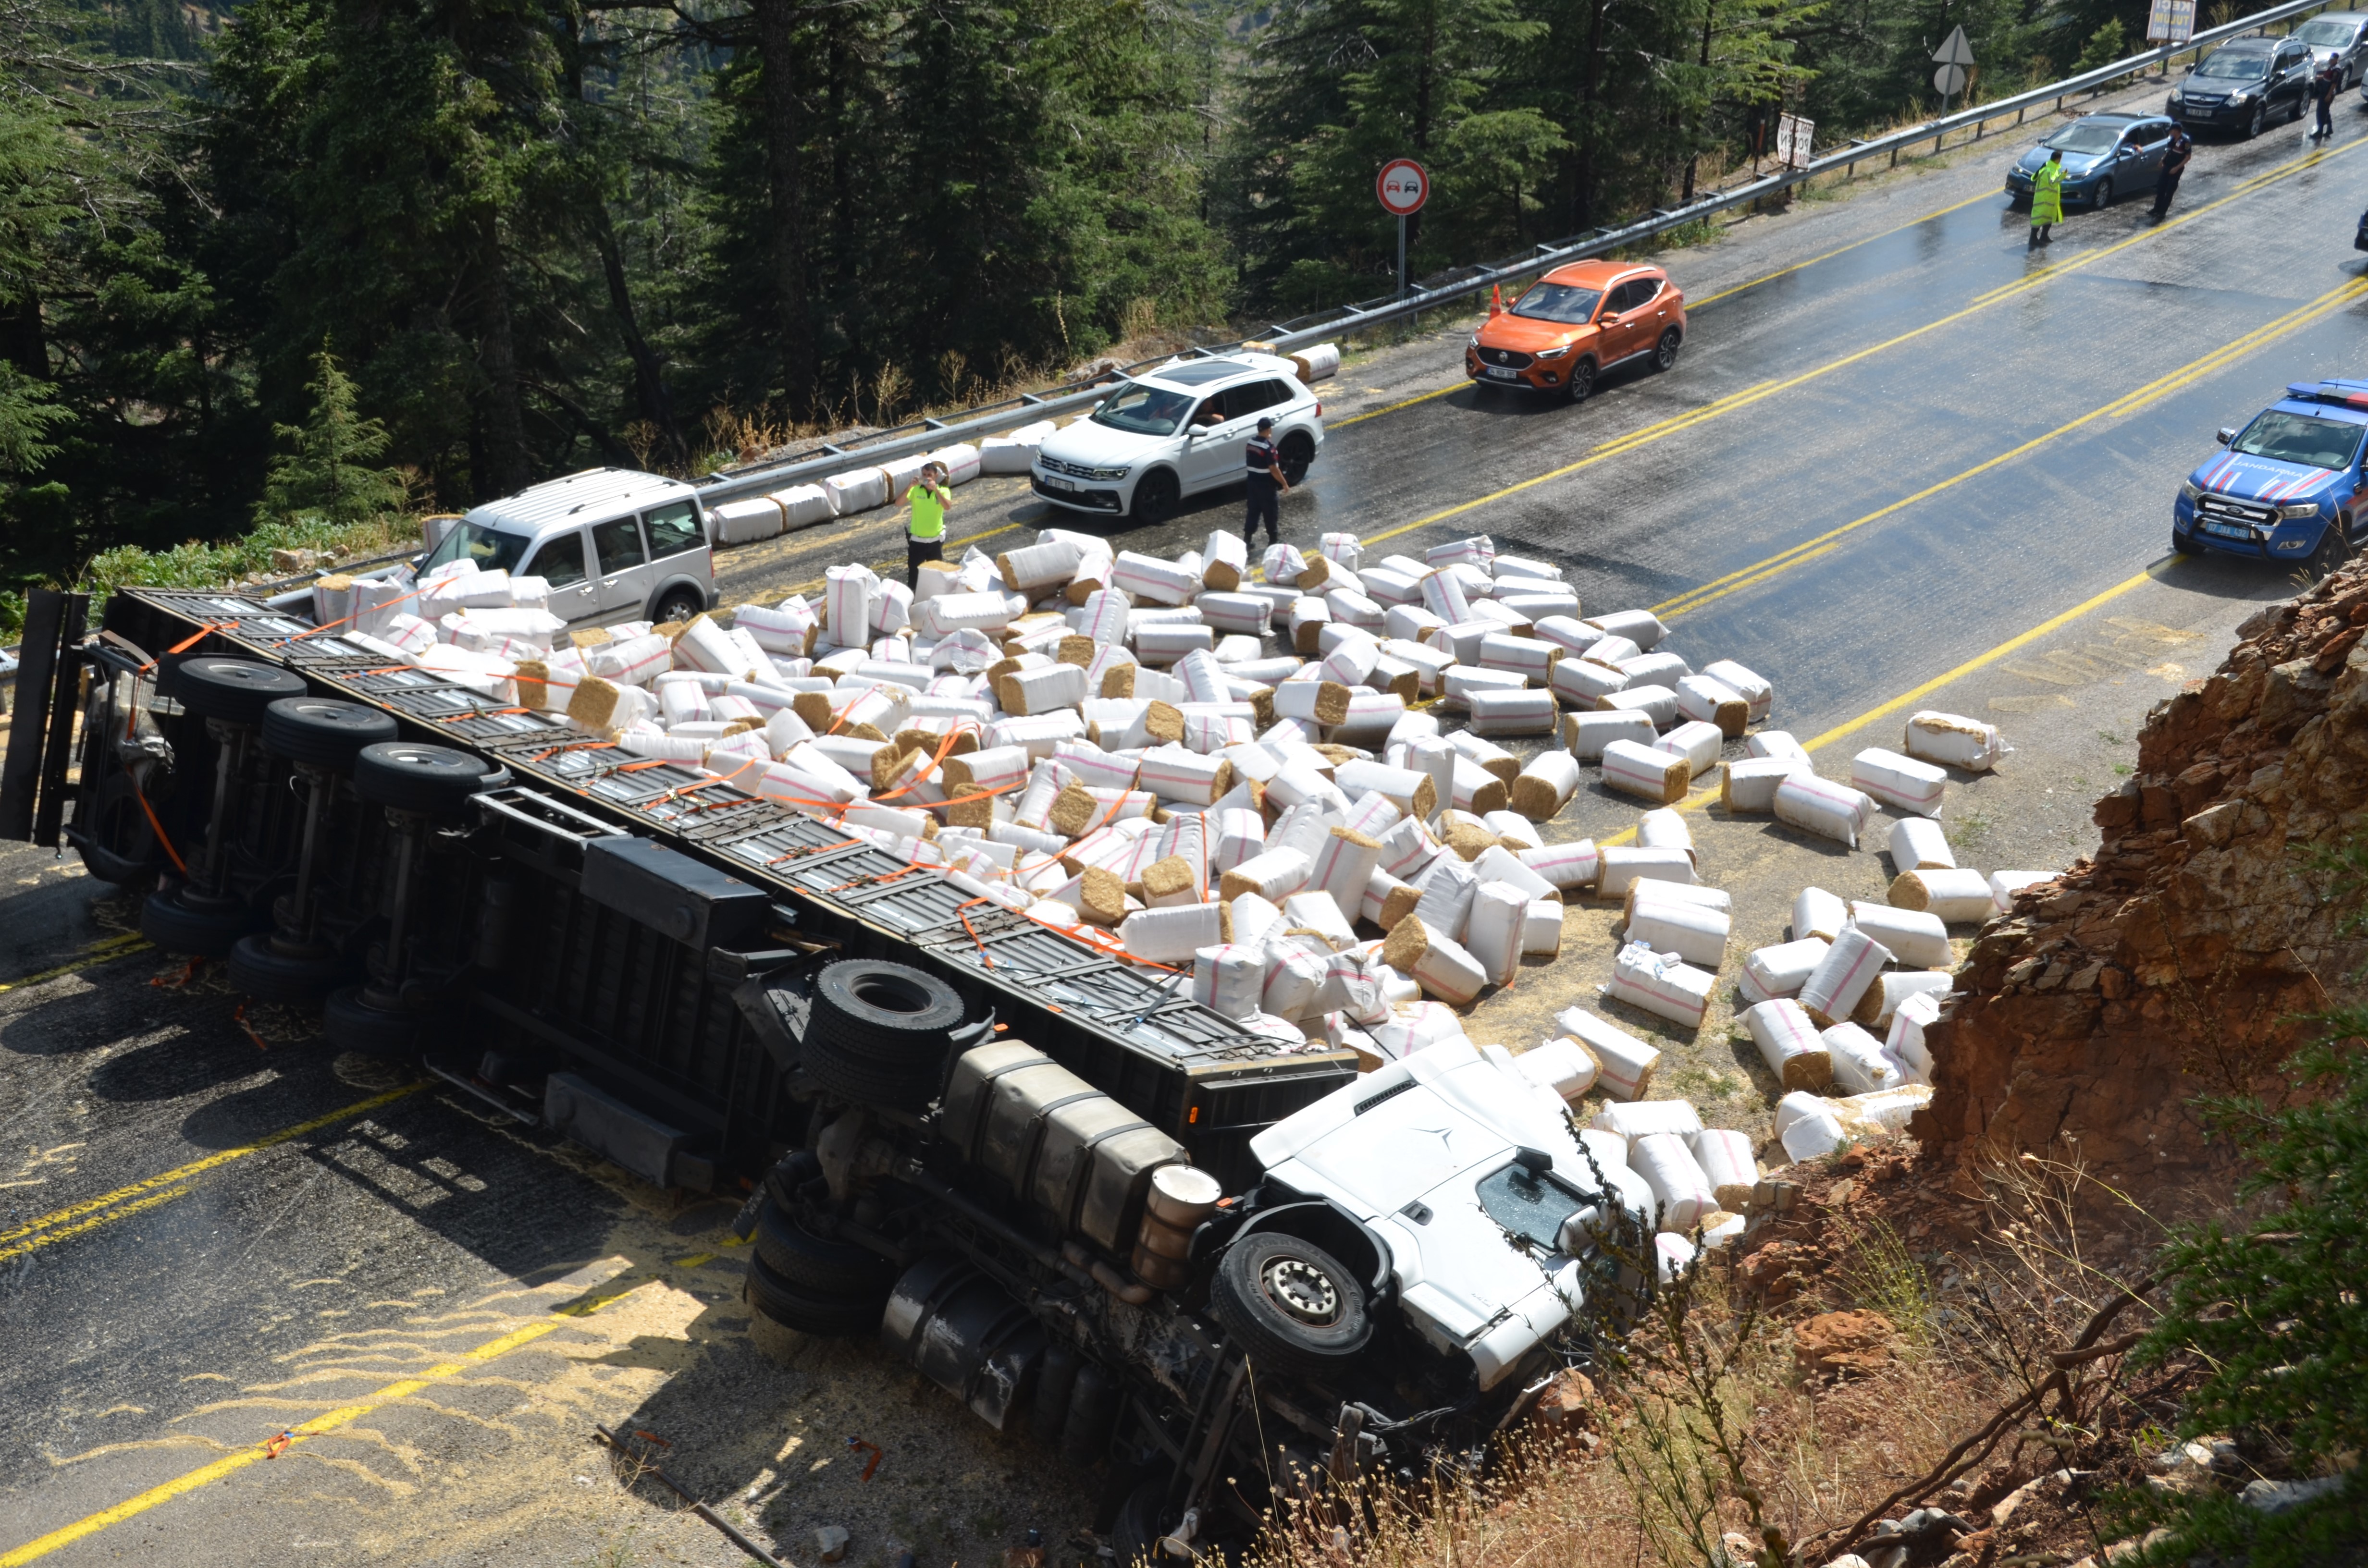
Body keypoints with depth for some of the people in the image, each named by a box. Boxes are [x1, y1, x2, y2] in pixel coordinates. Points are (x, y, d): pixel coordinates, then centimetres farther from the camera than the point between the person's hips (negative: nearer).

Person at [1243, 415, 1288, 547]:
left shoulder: (1250, 443, 2)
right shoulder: (1268, 447, -22)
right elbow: (1274, 469, -21)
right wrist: (1284, 483, -12)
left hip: (1253, 482, 7)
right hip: (1267, 485, -7)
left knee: (1253, 511, 15)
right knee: (1271, 513, 5)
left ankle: (1248, 540, 18)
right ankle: (1274, 540, 13)